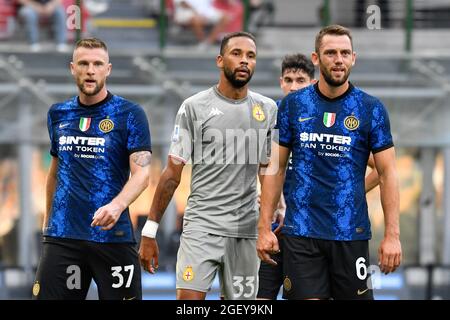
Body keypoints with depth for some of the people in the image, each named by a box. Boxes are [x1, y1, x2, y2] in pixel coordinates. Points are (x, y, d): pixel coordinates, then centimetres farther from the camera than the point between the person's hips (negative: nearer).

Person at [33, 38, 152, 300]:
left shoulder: (130, 114, -3)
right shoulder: (58, 114, 12)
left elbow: (142, 173, -11)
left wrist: (117, 205, -29)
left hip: (113, 235, -3)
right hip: (62, 236, 3)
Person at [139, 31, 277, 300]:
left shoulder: (268, 109, 9)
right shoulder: (194, 107, -1)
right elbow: (172, 174, 0)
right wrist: (149, 232, -3)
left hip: (246, 230, 3)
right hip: (202, 225, -3)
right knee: (189, 299, -15)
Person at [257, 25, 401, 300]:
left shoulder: (371, 109, 1)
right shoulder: (292, 106, 5)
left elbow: (387, 173, 0)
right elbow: (276, 168, 8)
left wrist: (392, 235, -7)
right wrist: (265, 227, 1)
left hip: (351, 233, -1)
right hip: (300, 233, 1)